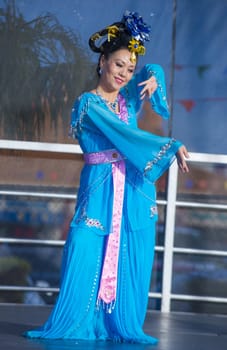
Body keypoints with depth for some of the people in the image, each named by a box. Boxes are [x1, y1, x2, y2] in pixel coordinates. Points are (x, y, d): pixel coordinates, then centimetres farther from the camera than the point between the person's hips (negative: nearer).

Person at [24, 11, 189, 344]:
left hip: (135, 191, 5)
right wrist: (170, 147, -16)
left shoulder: (128, 99, 15)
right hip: (100, 191, -5)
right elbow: (124, 133, -12)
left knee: (129, 263, 2)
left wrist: (153, 78, -10)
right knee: (85, 257, -9)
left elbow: (153, 70, 15)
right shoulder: (88, 102, -3)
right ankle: (74, 325, -3)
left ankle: (122, 327, 6)